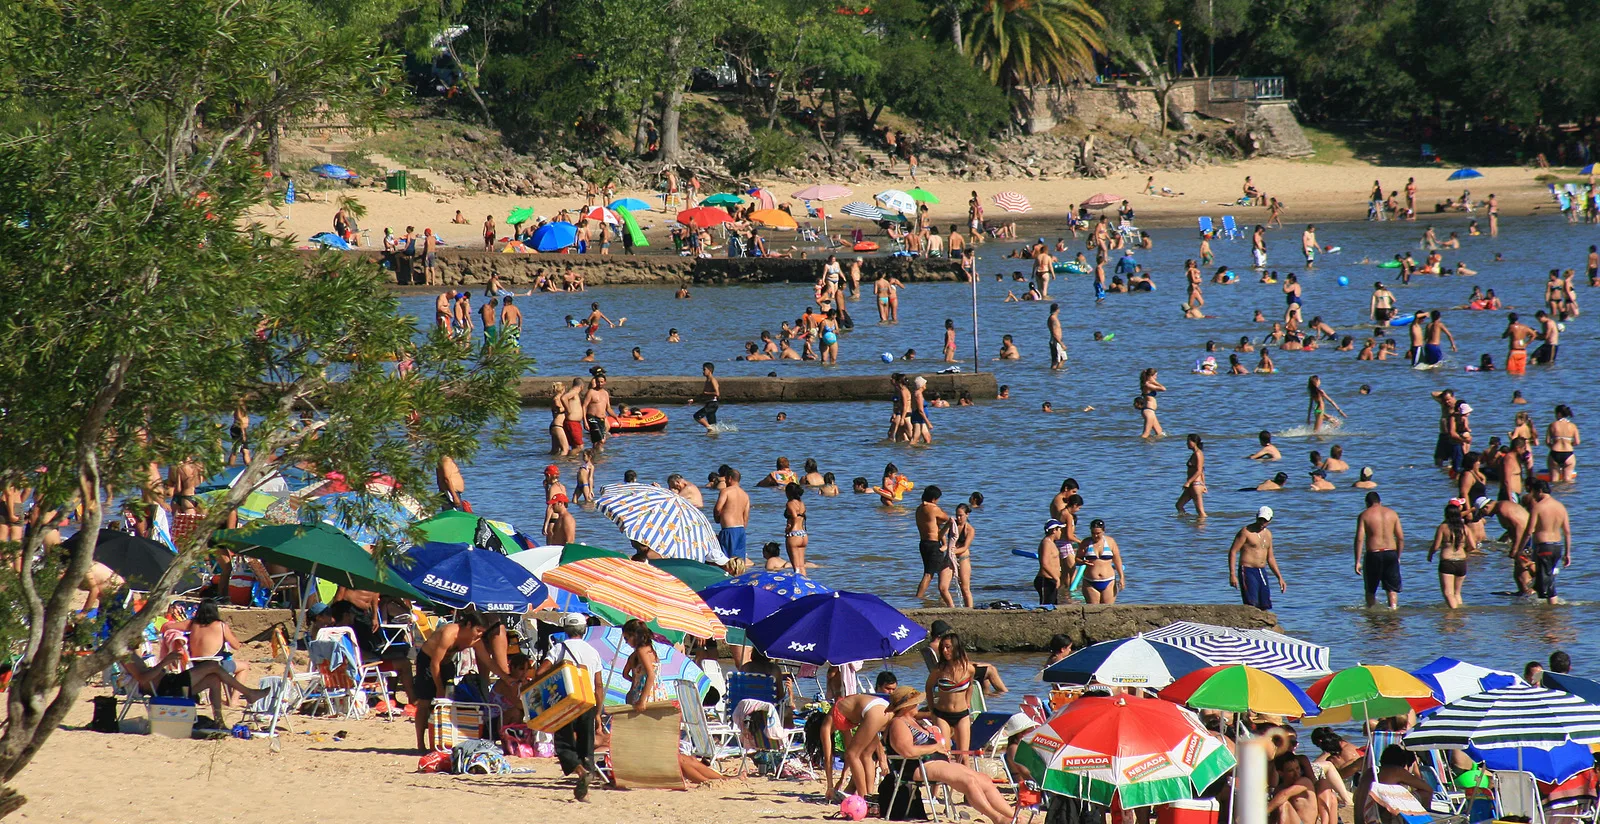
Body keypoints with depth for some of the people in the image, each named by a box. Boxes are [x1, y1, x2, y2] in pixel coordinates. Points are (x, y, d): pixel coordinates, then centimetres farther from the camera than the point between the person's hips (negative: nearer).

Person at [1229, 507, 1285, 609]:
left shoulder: (1268, 534, 15)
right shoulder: (1246, 531, -6)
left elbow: (1270, 558, 24)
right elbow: (1232, 552, -10)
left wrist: (1280, 578, 19)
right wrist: (1232, 575, -18)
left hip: (1262, 573, 7)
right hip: (1247, 571, -7)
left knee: (1264, 607, 4)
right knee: (1250, 605, -18)